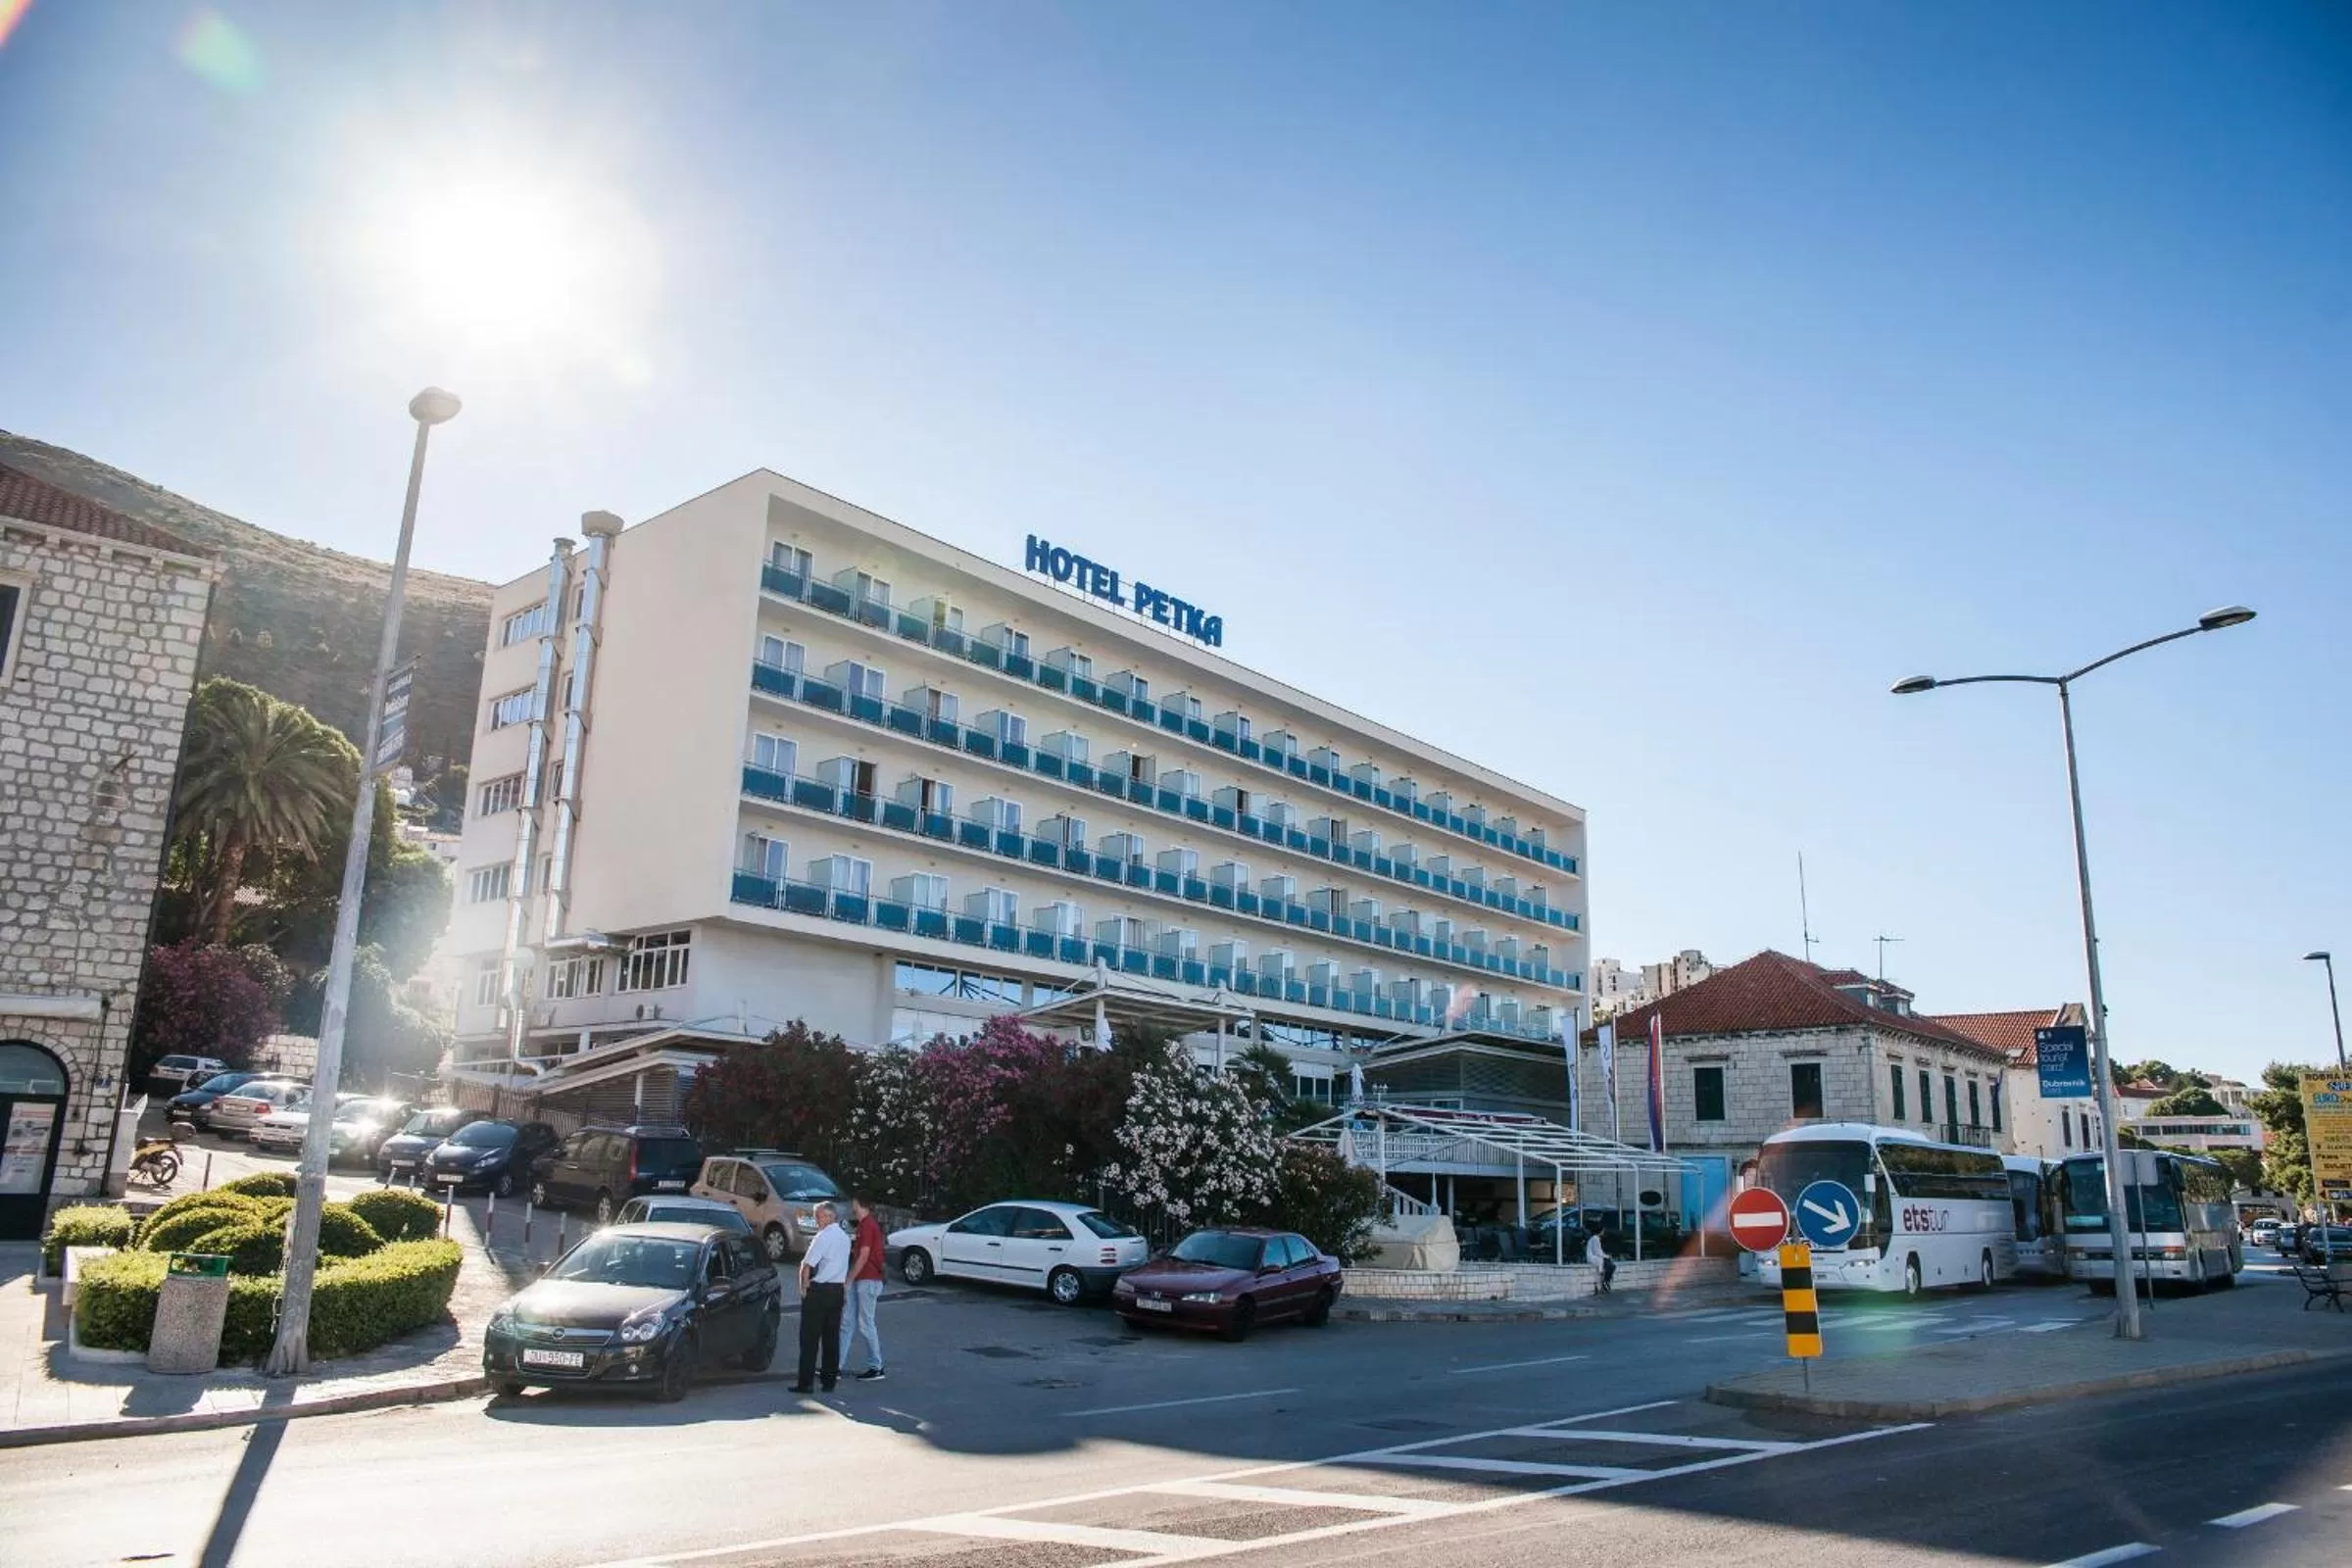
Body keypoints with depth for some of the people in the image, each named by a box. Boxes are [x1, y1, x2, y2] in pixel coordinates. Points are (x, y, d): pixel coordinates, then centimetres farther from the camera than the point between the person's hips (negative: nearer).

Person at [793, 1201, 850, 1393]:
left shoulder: (824, 1236, -15)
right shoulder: (845, 1238, 12)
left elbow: (807, 1265, -17)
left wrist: (803, 1287, -6)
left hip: (819, 1290, -8)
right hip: (837, 1289, 8)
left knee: (810, 1338, -2)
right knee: (832, 1337, 10)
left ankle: (805, 1383, -3)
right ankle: (829, 1380, 13)